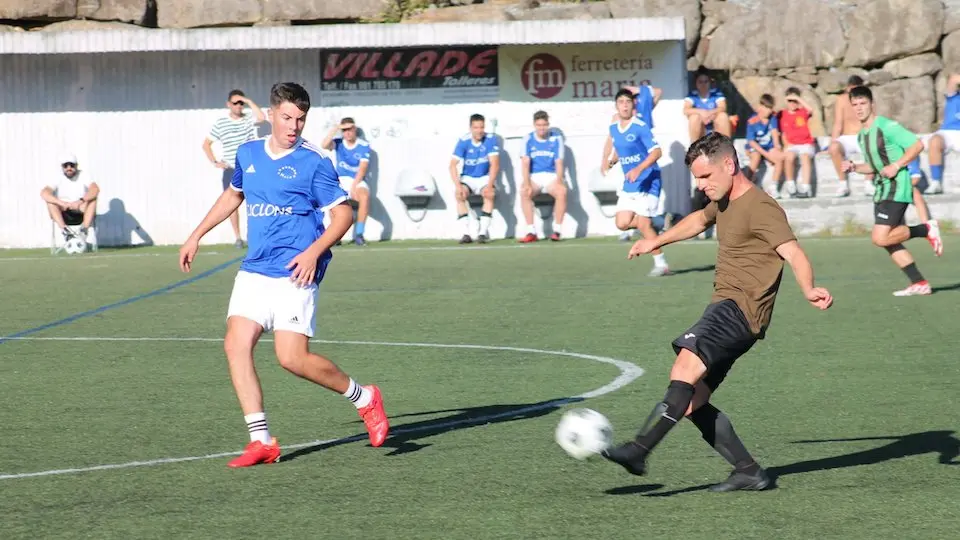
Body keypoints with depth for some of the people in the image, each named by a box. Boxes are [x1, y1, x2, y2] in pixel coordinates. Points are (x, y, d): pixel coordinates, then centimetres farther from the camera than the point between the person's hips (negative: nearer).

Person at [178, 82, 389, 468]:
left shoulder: (314, 161, -6)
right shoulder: (248, 154, 11)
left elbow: (343, 213, -6)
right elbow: (233, 195, 30)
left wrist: (314, 251, -19)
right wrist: (196, 236, 29)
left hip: (293, 275, -6)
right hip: (253, 272, 6)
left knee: (292, 358, -13)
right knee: (236, 345, -8)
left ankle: (365, 398, 10)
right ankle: (261, 441, -4)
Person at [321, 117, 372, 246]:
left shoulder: (364, 146, -4)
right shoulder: (338, 143, 2)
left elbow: (362, 169, -11)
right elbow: (324, 145, -19)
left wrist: (354, 187, -22)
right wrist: (335, 129, -22)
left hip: (357, 181, -1)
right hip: (341, 181, 1)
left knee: (364, 195, -35)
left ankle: (358, 233, -29)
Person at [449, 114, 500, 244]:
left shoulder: (490, 140, -13)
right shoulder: (463, 141, -12)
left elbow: (495, 164, -18)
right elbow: (453, 165, -16)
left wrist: (490, 184, -32)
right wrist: (458, 185, -30)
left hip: (485, 177, -1)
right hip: (467, 178, 1)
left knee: (489, 194, -32)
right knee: (459, 194, -29)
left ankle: (483, 232, -29)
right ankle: (466, 233, -28)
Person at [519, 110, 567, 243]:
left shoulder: (556, 138, -1)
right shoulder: (528, 139, 0)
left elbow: (559, 163, -5)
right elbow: (525, 163, -6)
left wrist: (559, 182, -20)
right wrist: (526, 183, -20)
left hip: (552, 176, -1)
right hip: (534, 177, 1)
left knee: (562, 191, -32)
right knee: (523, 192, -30)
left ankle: (557, 231, -24)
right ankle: (531, 232, -27)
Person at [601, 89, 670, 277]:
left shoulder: (641, 127, -15)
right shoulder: (614, 128, 7)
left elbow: (656, 152, -22)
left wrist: (639, 169, -33)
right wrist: (610, 161, 5)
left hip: (648, 182, -7)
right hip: (629, 185, 7)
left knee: (643, 224, -11)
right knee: (622, 223, -1)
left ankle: (661, 264, -1)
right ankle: (653, 225, 25)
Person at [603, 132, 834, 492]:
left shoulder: (760, 208, -11)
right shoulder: (725, 203, 19)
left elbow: (794, 253, -24)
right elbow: (699, 220, 43)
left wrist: (809, 290, -43)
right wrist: (657, 242, 51)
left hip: (740, 309, -10)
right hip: (723, 305, 10)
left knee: (687, 365, -30)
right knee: (692, 404, 2)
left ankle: (638, 451, -44)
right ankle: (749, 472, 6)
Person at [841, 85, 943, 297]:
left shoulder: (887, 127, -13)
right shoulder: (862, 135, 14)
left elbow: (917, 145, -14)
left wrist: (896, 166, -20)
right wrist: (854, 167, 7)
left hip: (897, 188, -9)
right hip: (882, 190, 9)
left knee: (880, 238, -18)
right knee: (889, 242, 6)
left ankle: (927, 229, -2)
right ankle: (919, 284, 12)